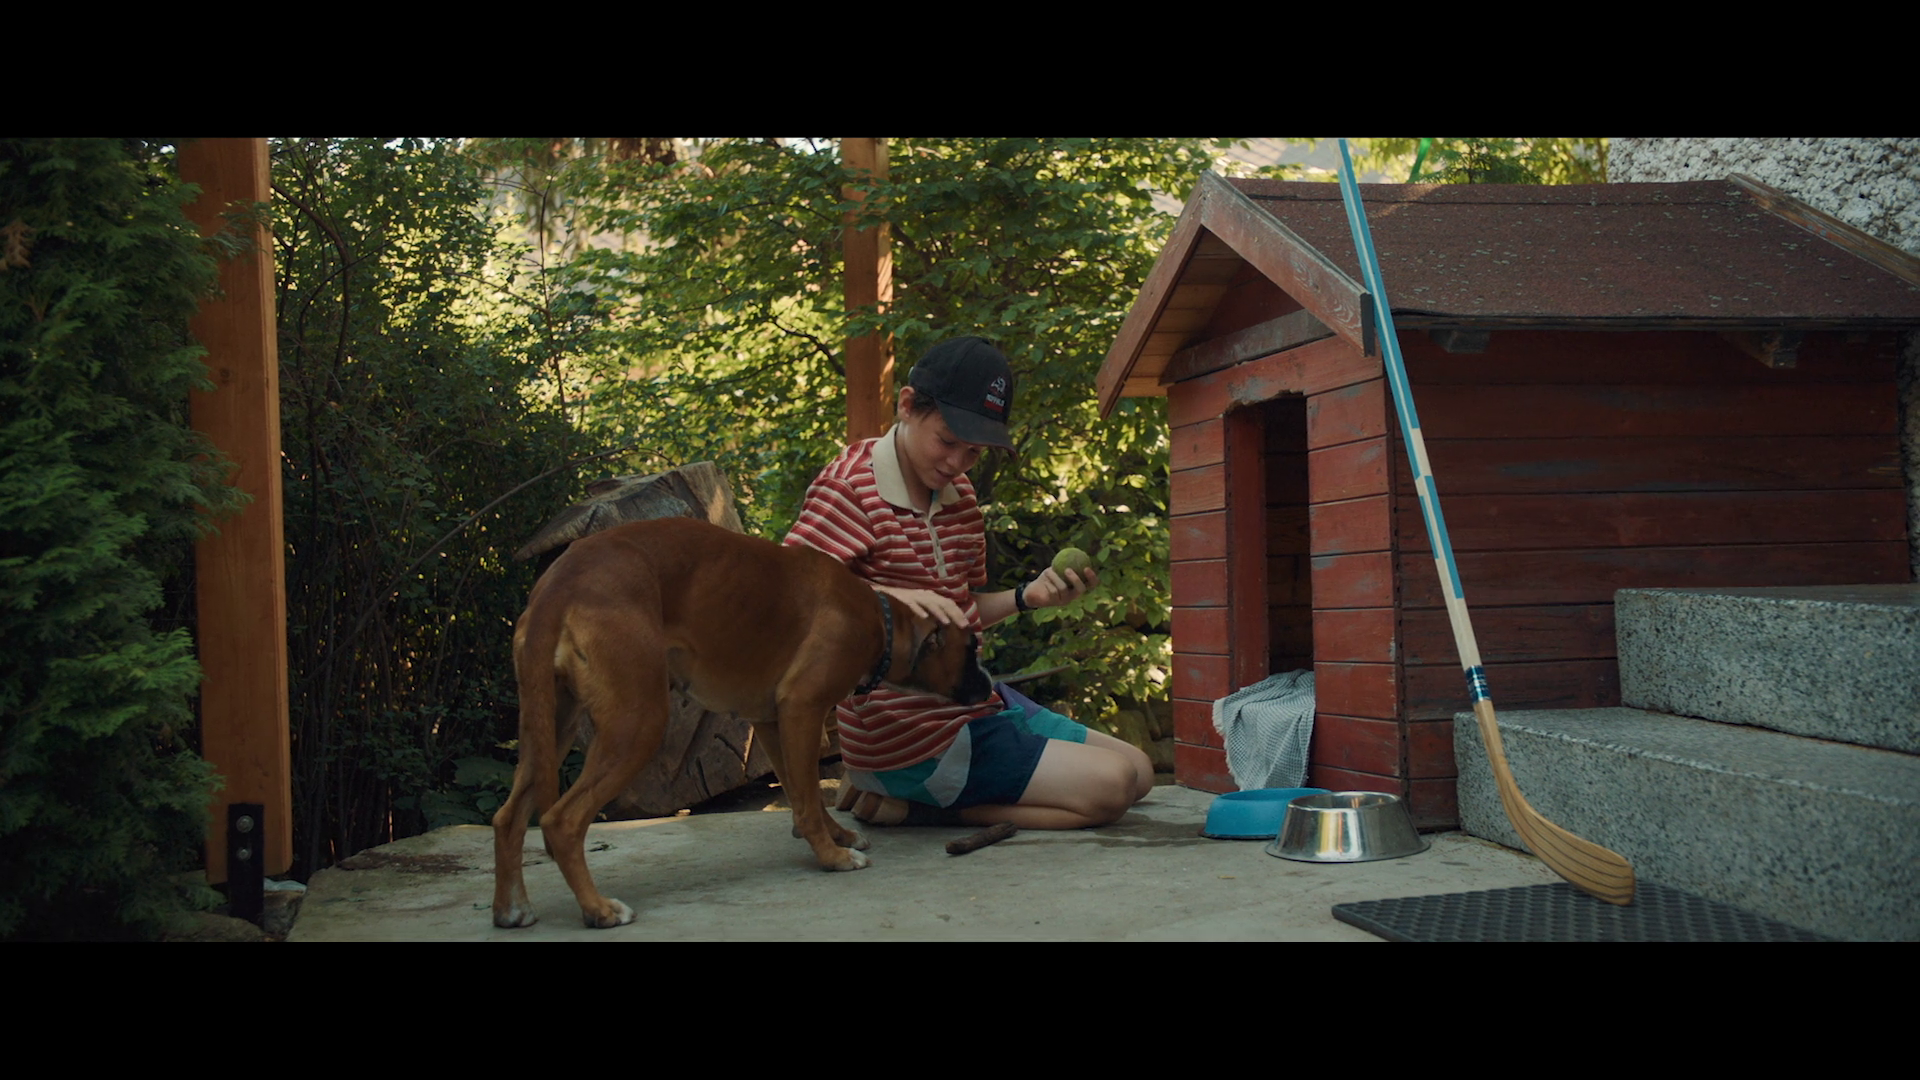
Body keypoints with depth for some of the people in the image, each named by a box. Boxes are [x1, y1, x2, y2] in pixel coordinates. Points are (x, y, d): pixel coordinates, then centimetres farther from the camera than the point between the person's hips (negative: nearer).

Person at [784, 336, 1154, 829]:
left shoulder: (960, 496, 12)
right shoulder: (851, 485, -14)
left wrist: (1026, 597, -1)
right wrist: (890, 596, -40)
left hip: (970, 698, 9)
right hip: (914, 737, -9)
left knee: (1137, 772, 15)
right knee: (1109, 787, -13)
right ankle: (907, 803, -6)